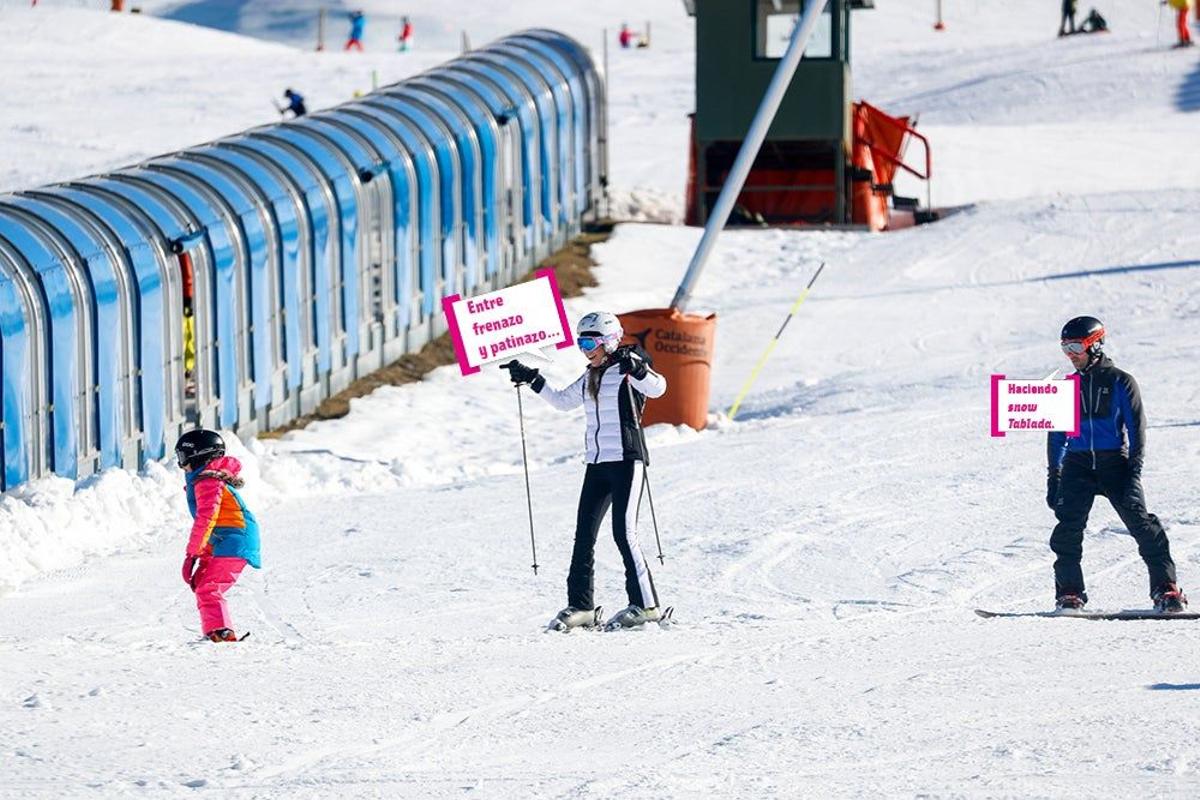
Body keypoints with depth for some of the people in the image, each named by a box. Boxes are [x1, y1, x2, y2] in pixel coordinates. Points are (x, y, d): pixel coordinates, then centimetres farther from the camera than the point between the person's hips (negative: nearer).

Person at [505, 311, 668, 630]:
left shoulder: (629, 369, -7)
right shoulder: (589, 378, 16)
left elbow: (657, 387, -25)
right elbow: (563, 401, 30)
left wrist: (635, 368, -40)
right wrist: (532, 379, 25)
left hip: (627, 460, -8)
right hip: (597, 463, 8)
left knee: (624, 532, -12)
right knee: (584, 533, 3)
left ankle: (646, 604, -7)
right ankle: (580, 606, 7)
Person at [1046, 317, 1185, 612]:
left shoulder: (1120, 382, 2)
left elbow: (1136, 429, -1)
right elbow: (1057, 434, 19)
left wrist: (1134, 472, -11)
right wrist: (1053, 477, 13)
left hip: (1114, 463, -3)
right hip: (1077, 464, 3)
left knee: (1140, 520, -13)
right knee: (1069, 526, -14)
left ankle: (1166, 588, -8)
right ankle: (1069, 592, -7)